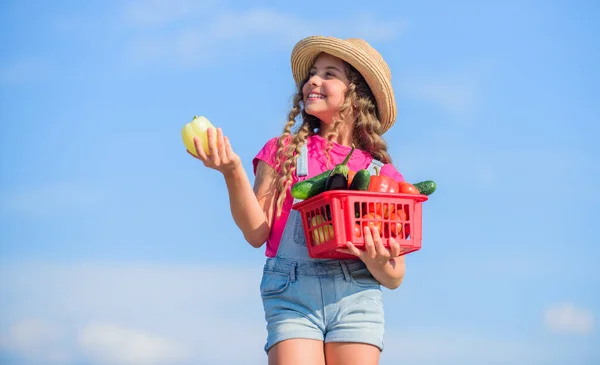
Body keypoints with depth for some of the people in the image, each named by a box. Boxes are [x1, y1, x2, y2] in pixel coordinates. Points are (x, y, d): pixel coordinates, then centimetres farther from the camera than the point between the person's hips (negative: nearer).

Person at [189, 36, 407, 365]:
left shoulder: (382, 175, 11)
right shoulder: (284, 151, 12)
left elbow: (395, 279, 11)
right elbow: (257, 233, 1)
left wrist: (379, 265, -13)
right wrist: (233, 172, -12)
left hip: (356, 297, 1)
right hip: (292, 294, -1)